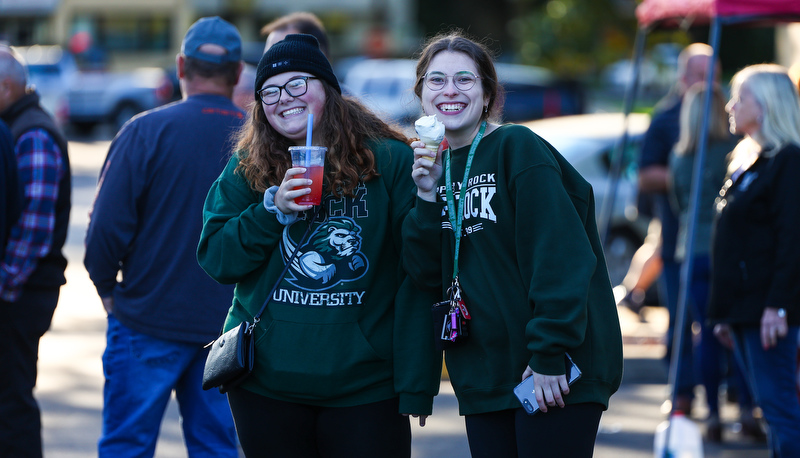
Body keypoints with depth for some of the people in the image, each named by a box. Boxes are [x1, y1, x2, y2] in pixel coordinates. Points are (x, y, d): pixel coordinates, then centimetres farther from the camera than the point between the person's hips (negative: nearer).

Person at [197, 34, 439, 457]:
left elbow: (417, 279, -7)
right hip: (265, 386, 3)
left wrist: (417, 385, -11)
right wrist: (273, 210, -14)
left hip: (364, 387, -2)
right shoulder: (245, 169, 6)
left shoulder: (390, 161, -4)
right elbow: (214, 260, 2)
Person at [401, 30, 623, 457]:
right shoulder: (432, 166, 13)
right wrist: (427, 197, -8)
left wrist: (550, 356, -20)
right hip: (483, 375, 6)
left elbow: (561, 257, -16)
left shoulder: (518, 149, -9)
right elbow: (426, 274, 5)